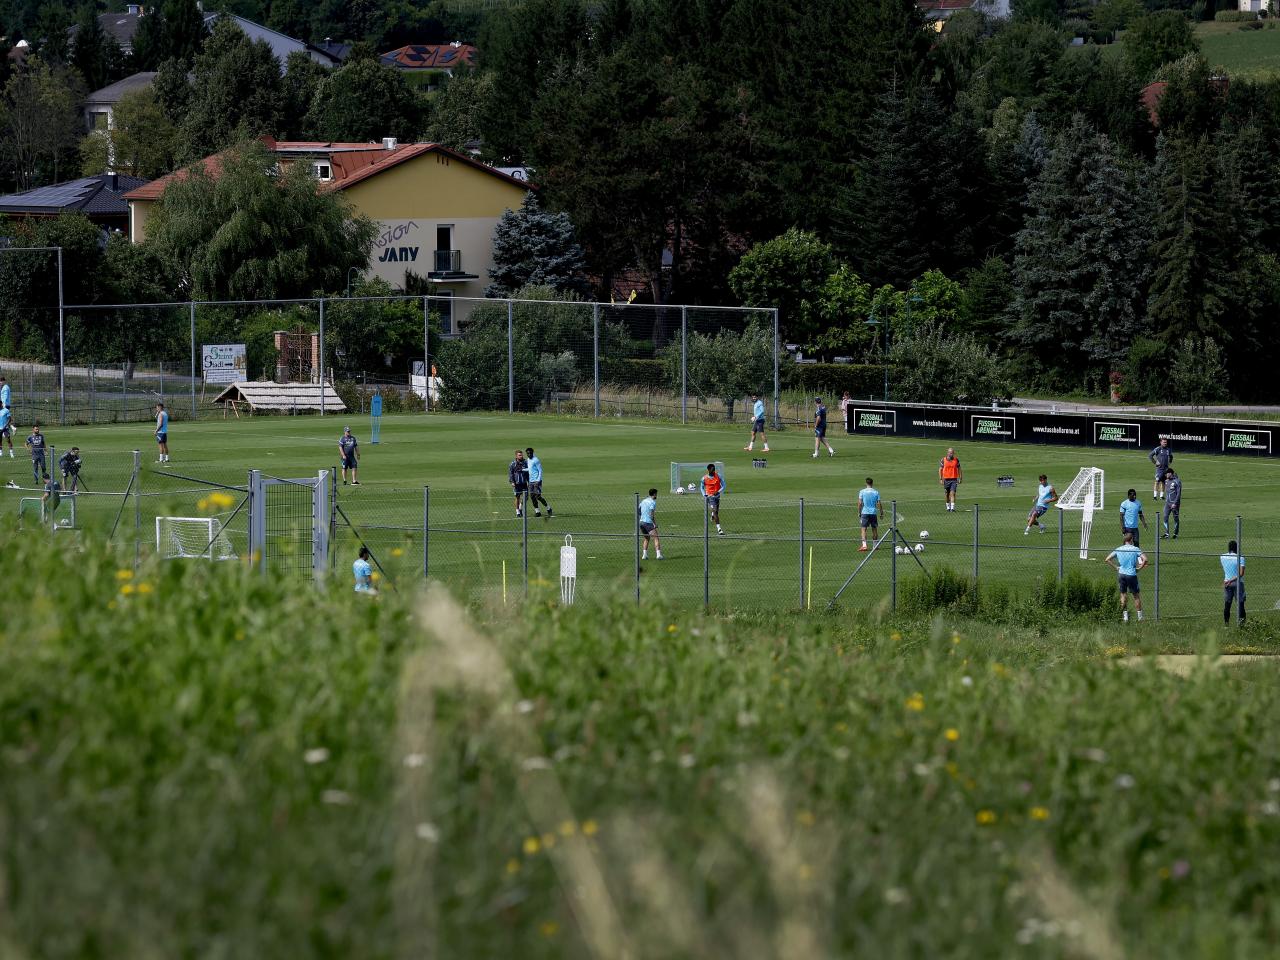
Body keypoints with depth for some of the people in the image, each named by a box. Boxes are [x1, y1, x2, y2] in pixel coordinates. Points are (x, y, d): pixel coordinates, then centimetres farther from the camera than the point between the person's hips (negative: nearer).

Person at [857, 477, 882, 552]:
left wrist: (859, 513, 5)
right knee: (874, 529, 15)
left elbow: (860, 503, -5)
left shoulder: (862, 492, -3)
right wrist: (881, 513, 11)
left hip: (865, 513, -2)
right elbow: (879, 504, 1)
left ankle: (864, 545, -20)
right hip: (874, 513, 2)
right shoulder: (876, 492, 1)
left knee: (863, 529, -5)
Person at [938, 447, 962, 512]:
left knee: (952, 493, -13)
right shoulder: (943, 460, 0)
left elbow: (959, 469, 11)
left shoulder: (956, 460, 3)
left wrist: (960, 478, 6)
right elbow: (940, 470, 3)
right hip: (946, 479, 1)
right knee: (946, 494, 8)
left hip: (954, 479, -1)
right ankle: (948, 507, 26)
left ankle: (952, 508, -16)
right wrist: (941, 479, -4)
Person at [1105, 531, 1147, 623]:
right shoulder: (1135, 549, -5)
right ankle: (1140, 617, 11)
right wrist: (1139, 568, -3)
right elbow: (1145, 559, -15)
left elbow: (1107, 559, 3)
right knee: (1136, 596, 8)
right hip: (1132, 574, -3)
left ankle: (1125, 616, 9)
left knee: (1123, 595, 11)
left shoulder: (1118, 549, 4)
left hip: (1121, 574, 3)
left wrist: (1115, 568, 8)